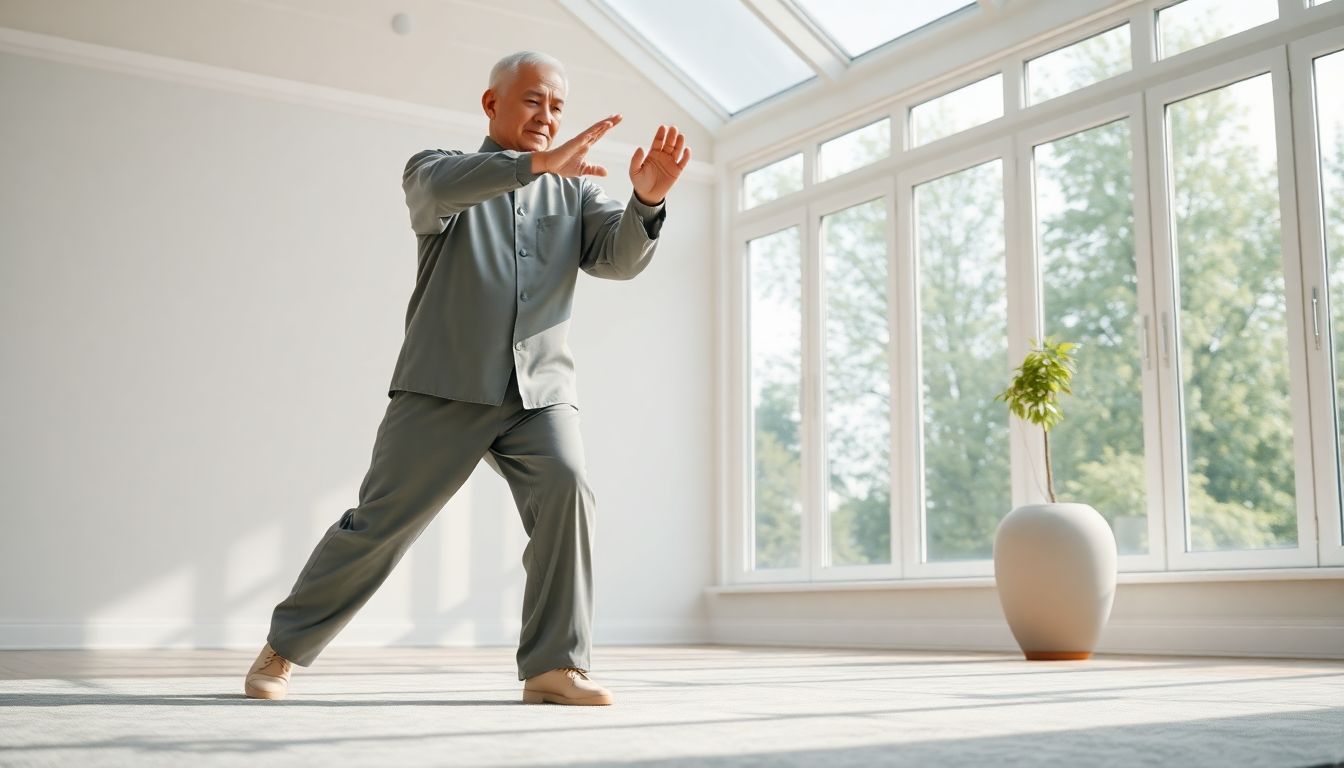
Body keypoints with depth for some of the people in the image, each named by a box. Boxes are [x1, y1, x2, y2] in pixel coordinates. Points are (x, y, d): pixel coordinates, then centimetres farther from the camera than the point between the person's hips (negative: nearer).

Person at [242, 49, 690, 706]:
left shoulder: (575, 191, 17)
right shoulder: (438, 169, 9)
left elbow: (619, 259, 0)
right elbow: (440, 187, -17)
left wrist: (647, 200, -20)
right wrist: (540, 162, -30)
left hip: (540, 392, 2)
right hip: (444, 387, -2)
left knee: (567, 490, -23)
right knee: (380, 522, 0)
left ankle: (555, 666, -16)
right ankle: (284, 647, 19)